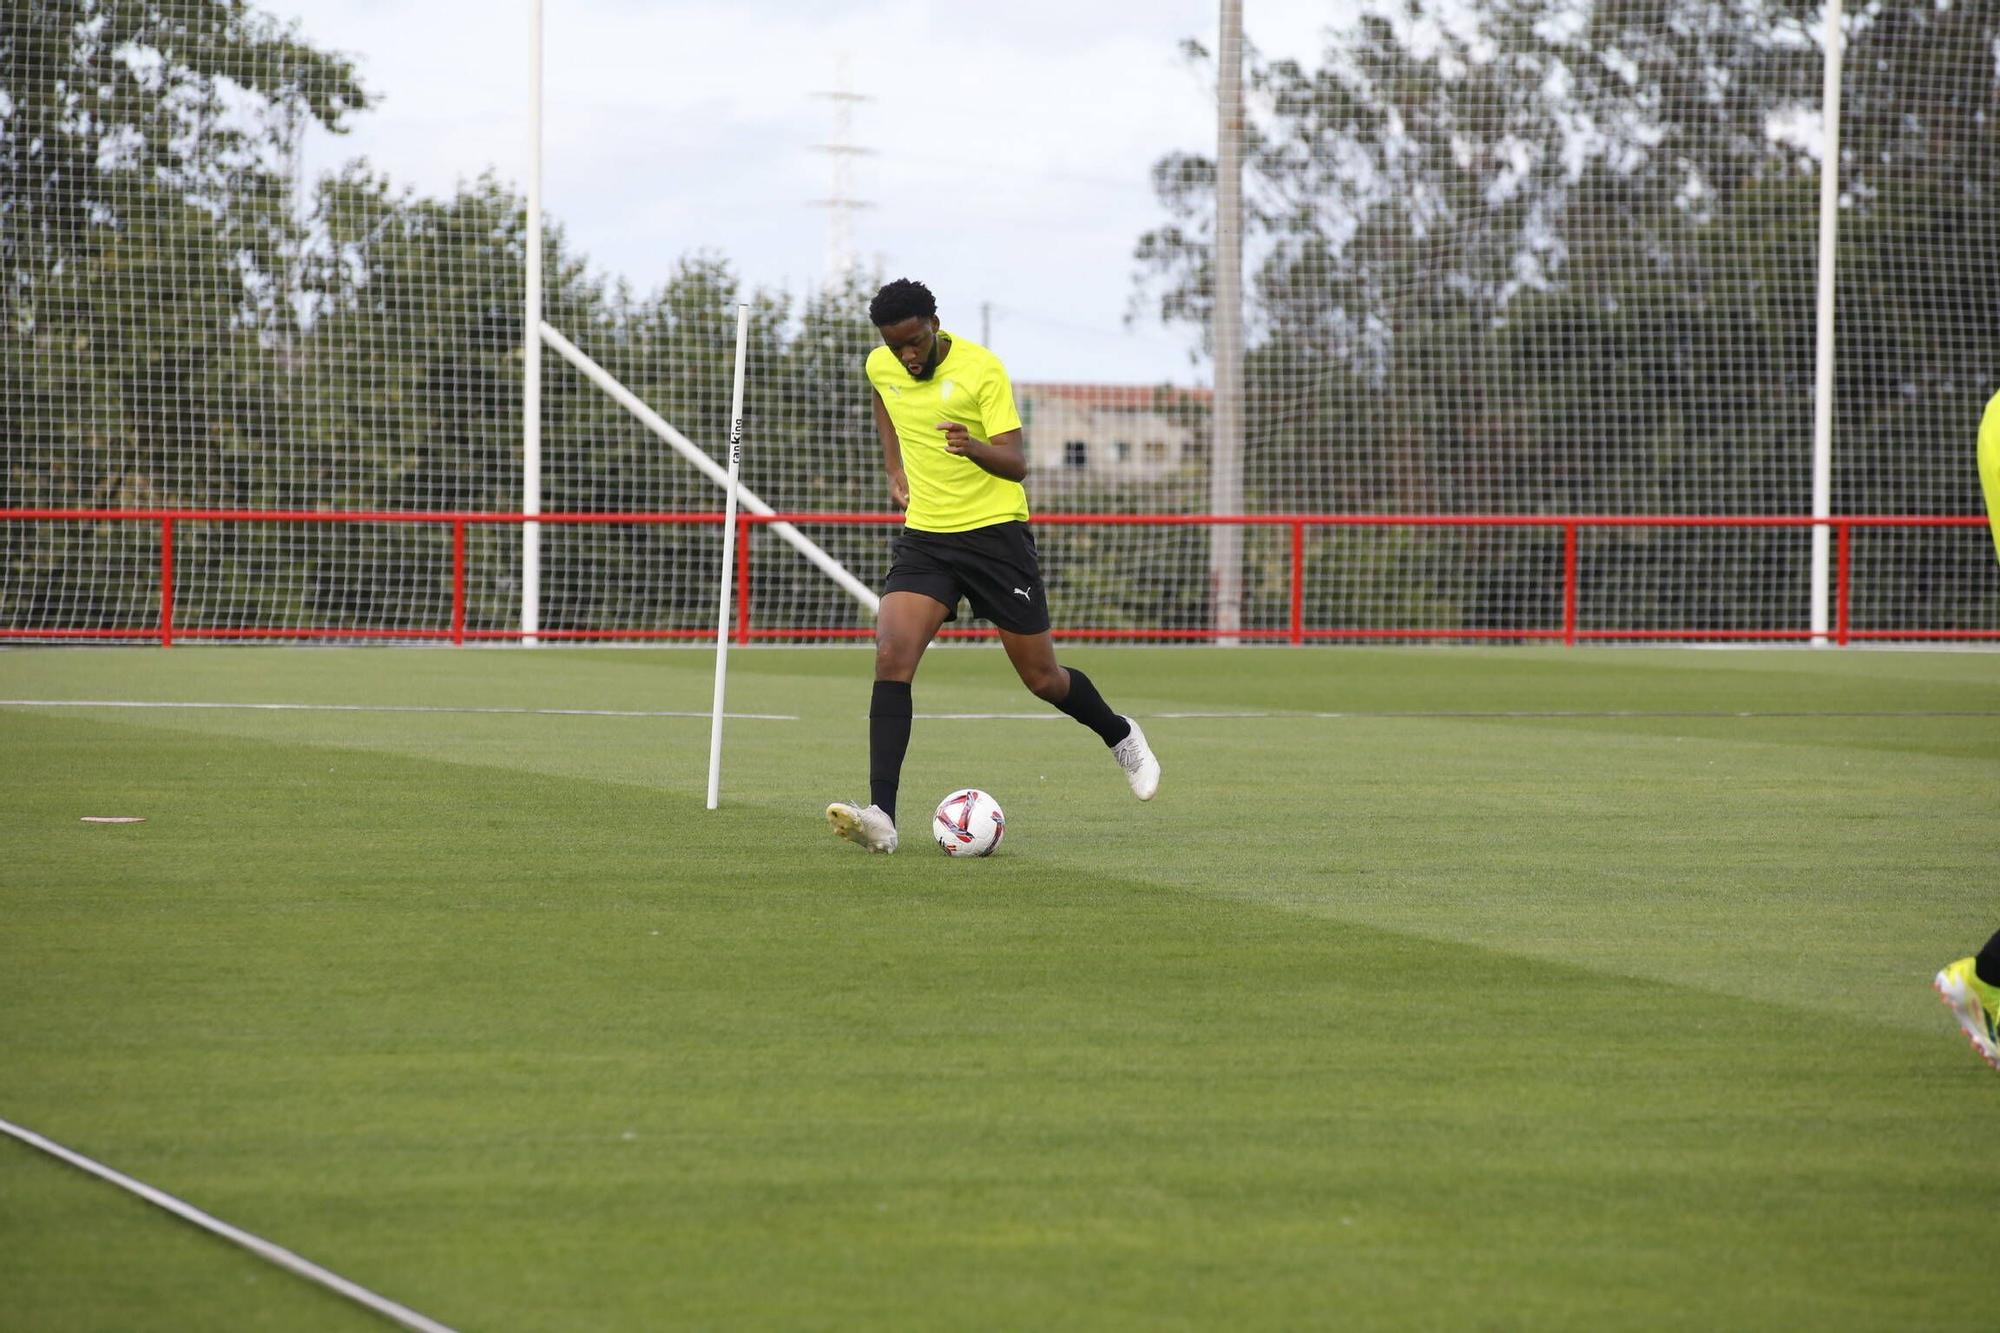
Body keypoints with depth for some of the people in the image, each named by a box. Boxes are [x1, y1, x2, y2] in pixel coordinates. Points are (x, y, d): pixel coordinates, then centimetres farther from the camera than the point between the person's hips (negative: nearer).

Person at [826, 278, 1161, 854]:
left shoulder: (981, 368, -15)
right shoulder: (881, 367, 0)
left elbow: (1017, 465, -19)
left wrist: (975, 447, -39)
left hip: (994, 531, -4)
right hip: (924, 536, 4)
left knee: (1042, 677, 5)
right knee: (891, 657, -19)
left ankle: (1121, 737, 39)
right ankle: (882, 817, -25)